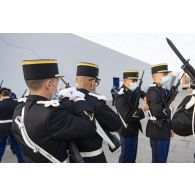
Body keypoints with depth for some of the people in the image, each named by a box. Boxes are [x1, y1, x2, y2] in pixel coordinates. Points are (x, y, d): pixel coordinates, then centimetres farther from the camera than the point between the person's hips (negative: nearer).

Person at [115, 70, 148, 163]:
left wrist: (146, 98, 0)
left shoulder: (133, 91, 0)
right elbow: (128, 117, -31)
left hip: (134, 130, 8)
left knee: (132, 155, 23)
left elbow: (142, 93, 21)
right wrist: (142, 109, -22)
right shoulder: (121, 97, -25)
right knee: (126, 157, 8)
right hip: (127, 132, -8)